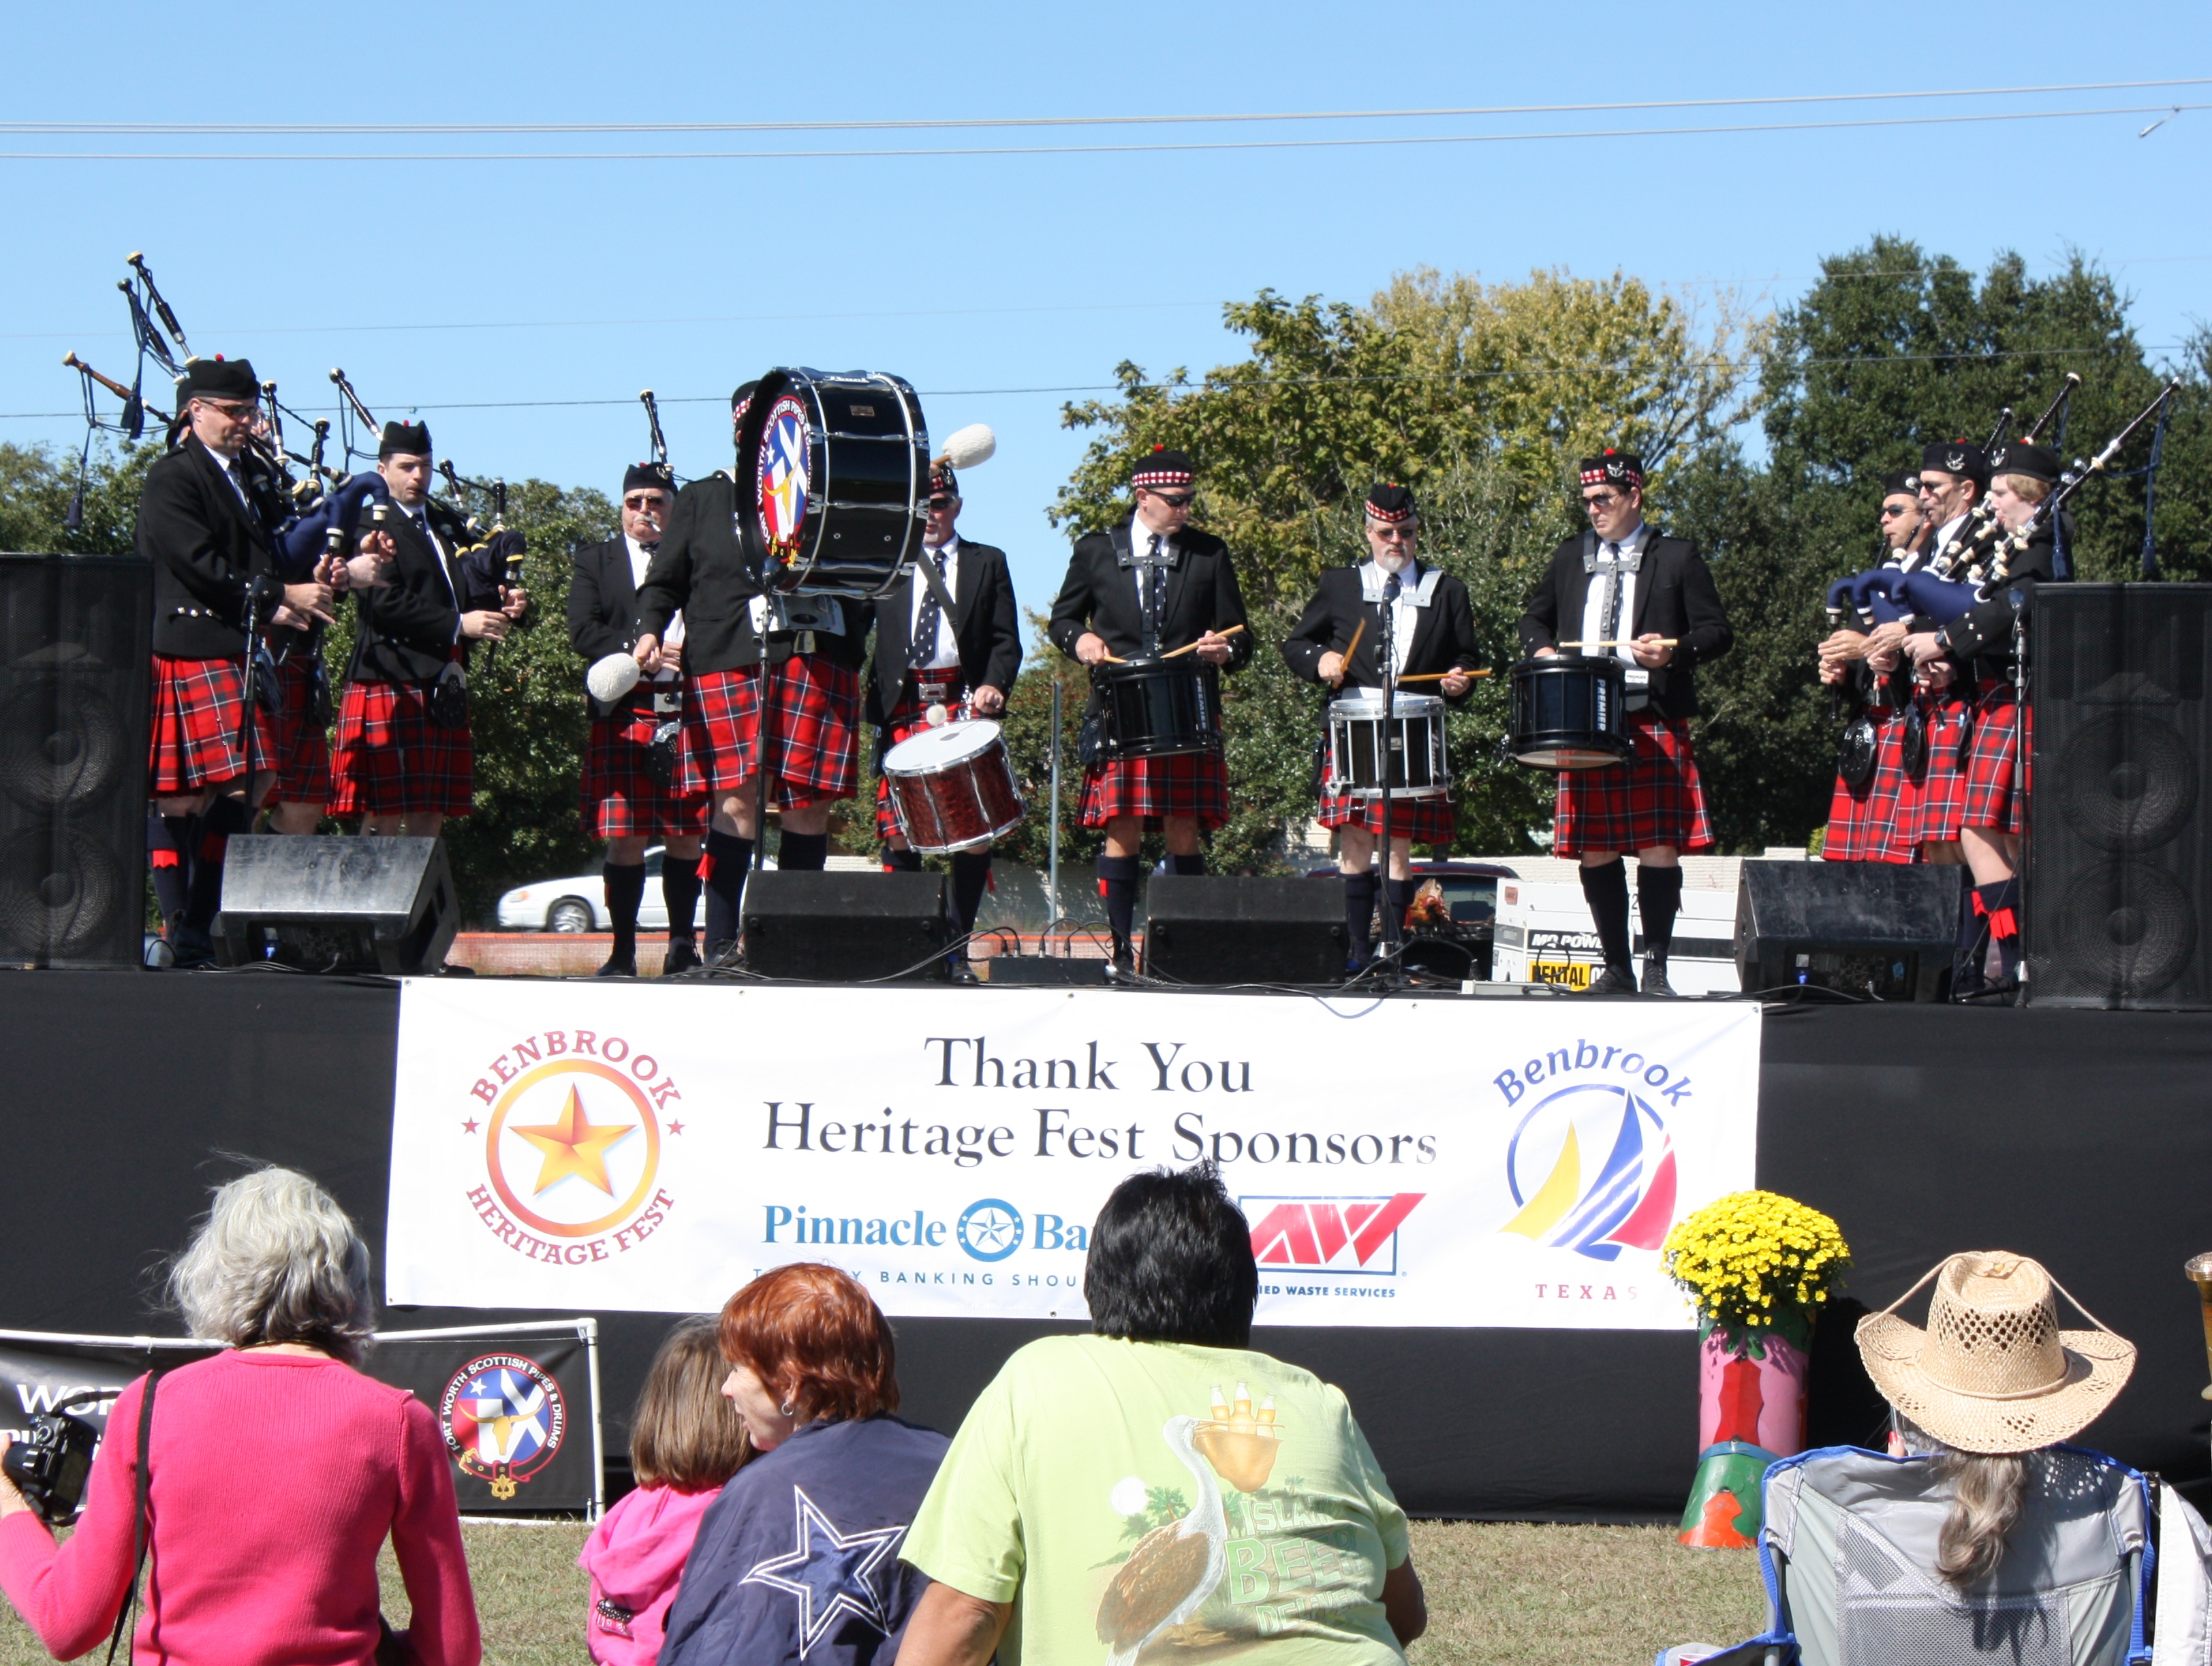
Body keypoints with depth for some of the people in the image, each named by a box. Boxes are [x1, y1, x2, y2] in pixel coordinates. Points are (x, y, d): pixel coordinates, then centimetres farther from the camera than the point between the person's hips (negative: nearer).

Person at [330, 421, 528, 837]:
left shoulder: (450, 525, 21)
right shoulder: (372, 527, -2)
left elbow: (475, 587, 17)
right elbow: (384, 604, -15)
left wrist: (507, 602, -7)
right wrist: (459, 624, -20)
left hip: (444, 691, 7)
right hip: (390, 685, -7)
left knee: (430, 817, 6)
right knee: (384, 816, -7)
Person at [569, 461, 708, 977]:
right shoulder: (596, 561, 13)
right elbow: (583, 632, 1)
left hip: (688, 713, 1)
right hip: (624, 713, -1)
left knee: (686, 835, 0)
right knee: (626, 837, -4)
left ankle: (683, 947, 8)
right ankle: (623, 951, 2)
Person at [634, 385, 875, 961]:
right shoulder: (703, 500, 16)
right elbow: (665, 579, 9)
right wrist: (651, 630, -8)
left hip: (817, 662, 2)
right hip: (729, 665, -2)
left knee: (810, 803, -1)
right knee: (737, 799, -10)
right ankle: (720, 945, -6)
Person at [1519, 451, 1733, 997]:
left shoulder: (1677, 558, 6)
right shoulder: (1570, 557, 17)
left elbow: (1717, 632, 2)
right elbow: (1536, 619, 26)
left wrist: (1674, 651, -16)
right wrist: (1542, 649, 4)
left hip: (1656, 725, -4)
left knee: (1658, 847, -8)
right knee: (1596, 850, 2)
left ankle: (1656, 968, -2)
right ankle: (1616, 967, 11)